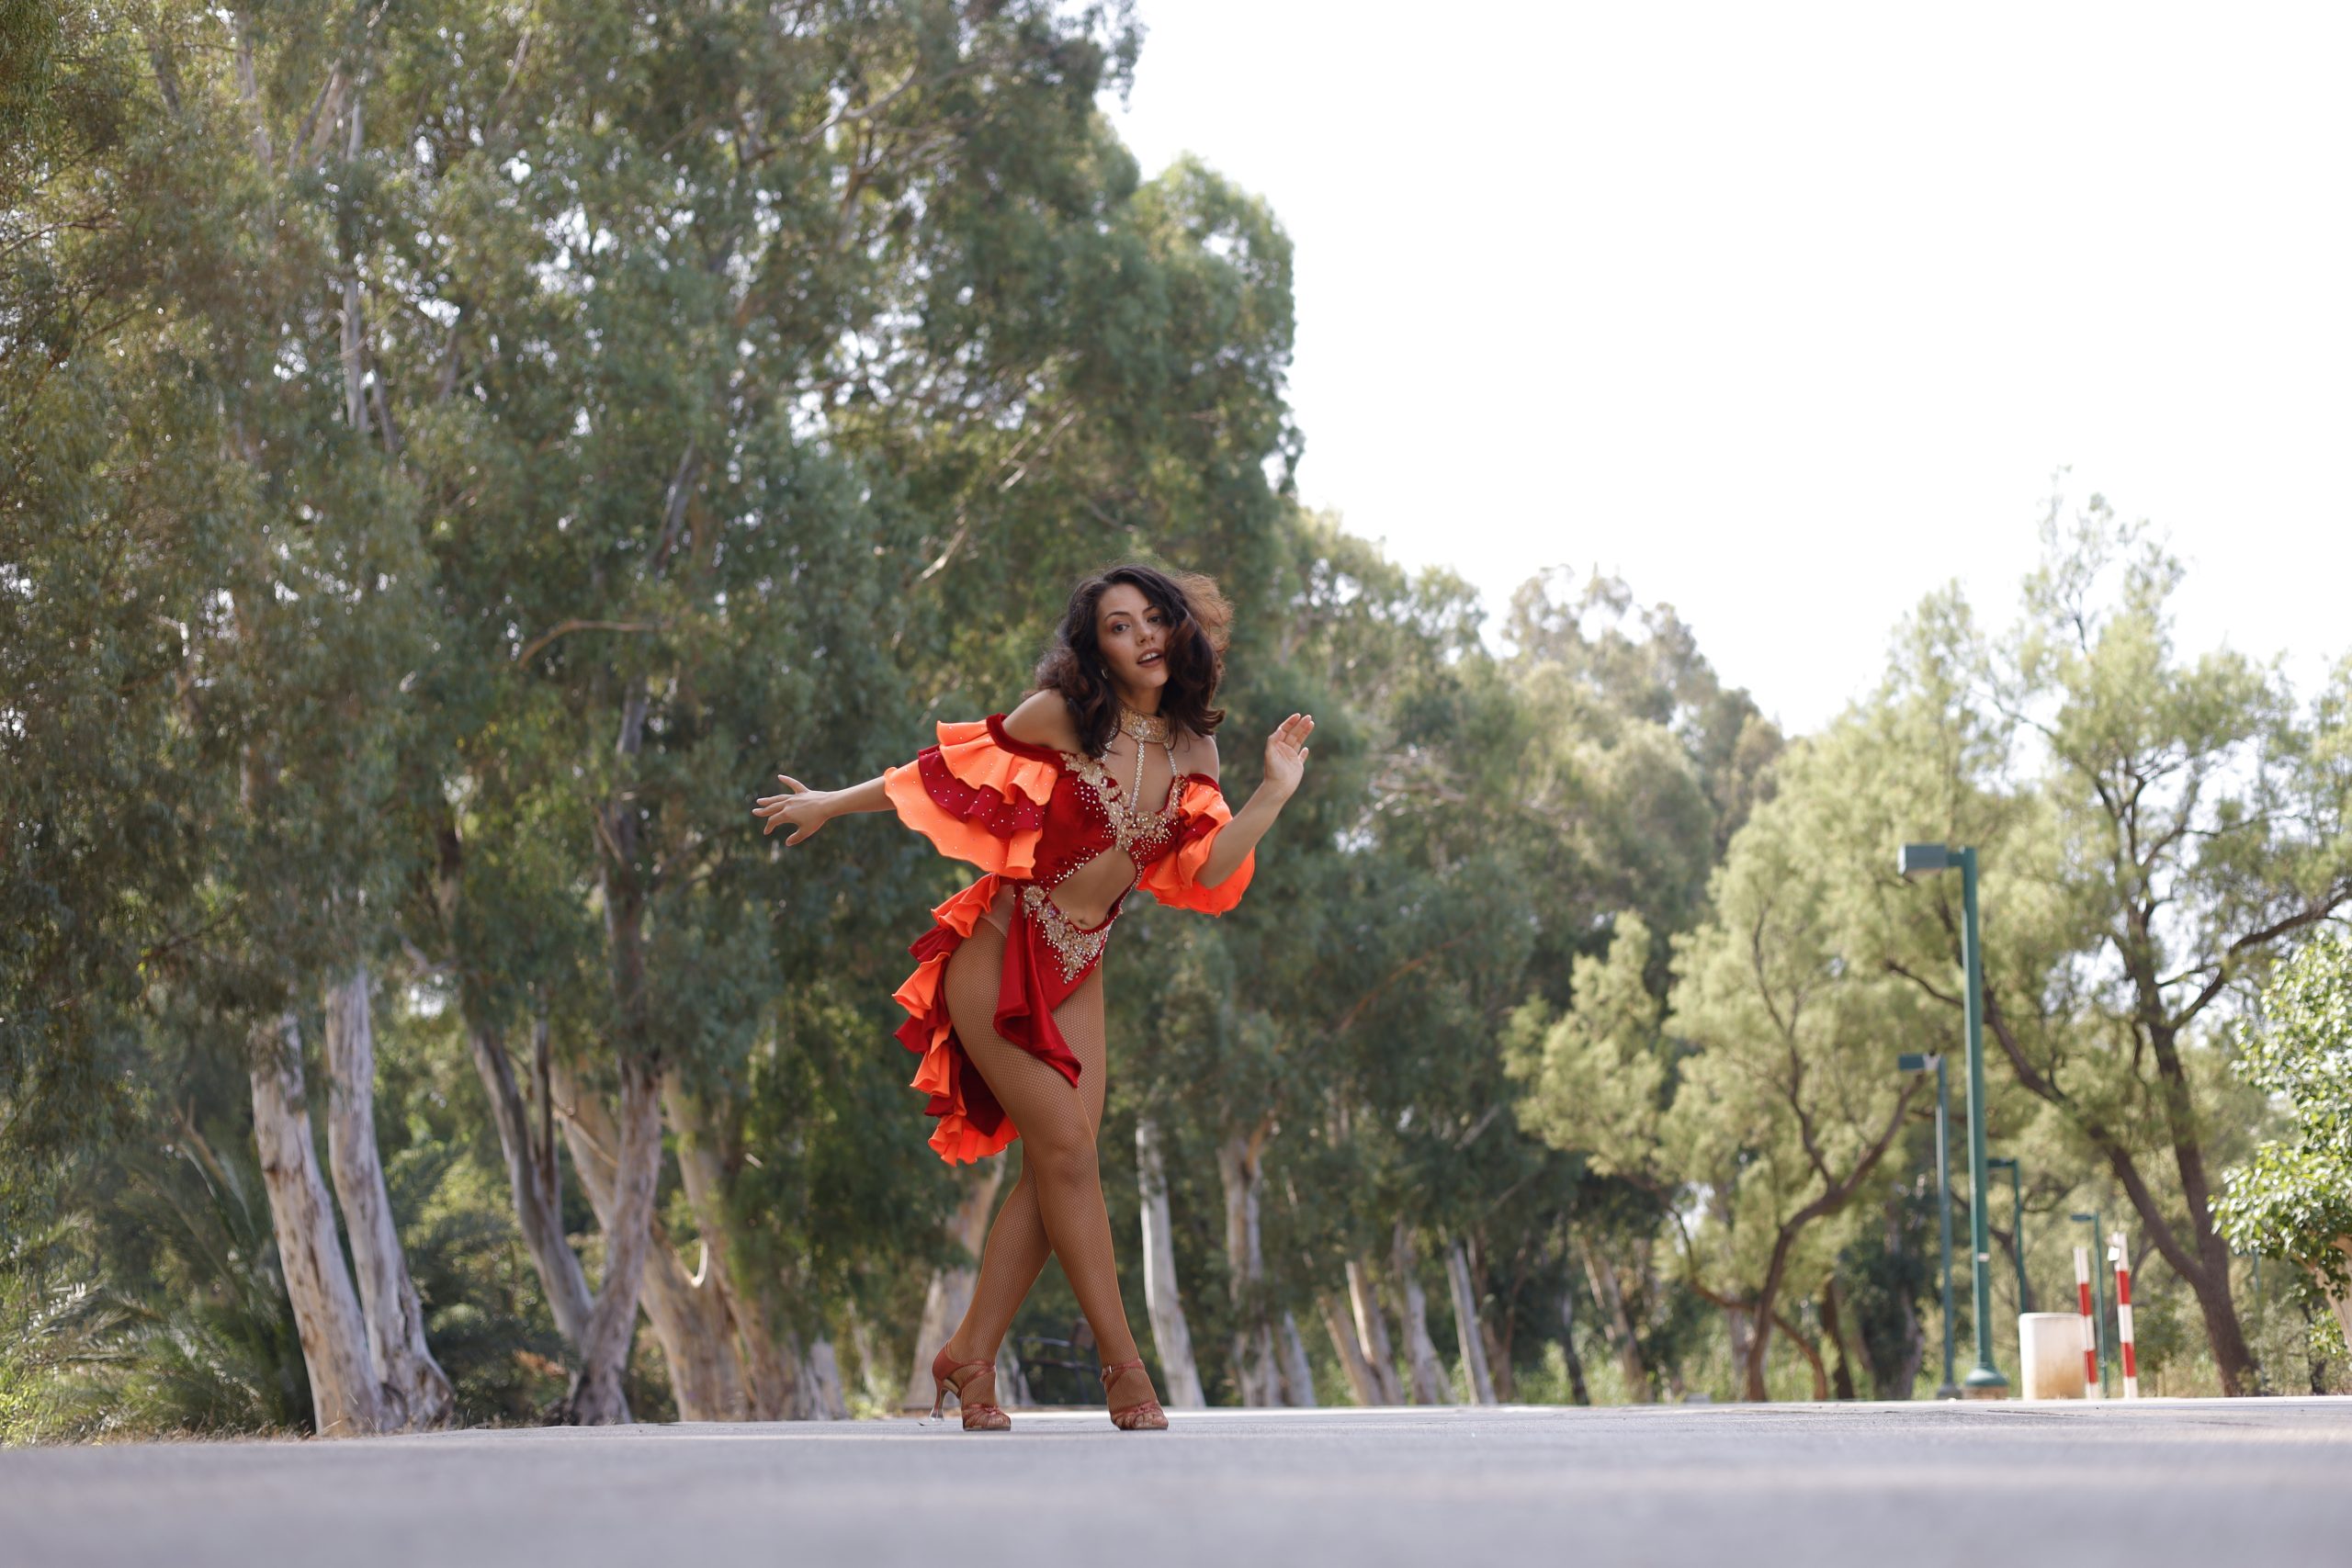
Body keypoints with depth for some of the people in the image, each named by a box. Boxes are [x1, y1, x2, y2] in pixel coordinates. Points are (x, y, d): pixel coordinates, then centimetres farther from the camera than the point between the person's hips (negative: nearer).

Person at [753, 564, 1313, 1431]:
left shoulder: (1191, 749, 4)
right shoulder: (1059, 716, -11)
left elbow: (1208, 872, 1)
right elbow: (949, 773, 0)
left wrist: (1275, 790, -8)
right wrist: (831, 805, 8)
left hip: (1077, 970, 6)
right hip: (1001, 952, -6)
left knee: (1053, 1170, -3)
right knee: (1066, 1148, -12)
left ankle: (970, 1357, 7)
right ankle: (1123, 1365, -7)